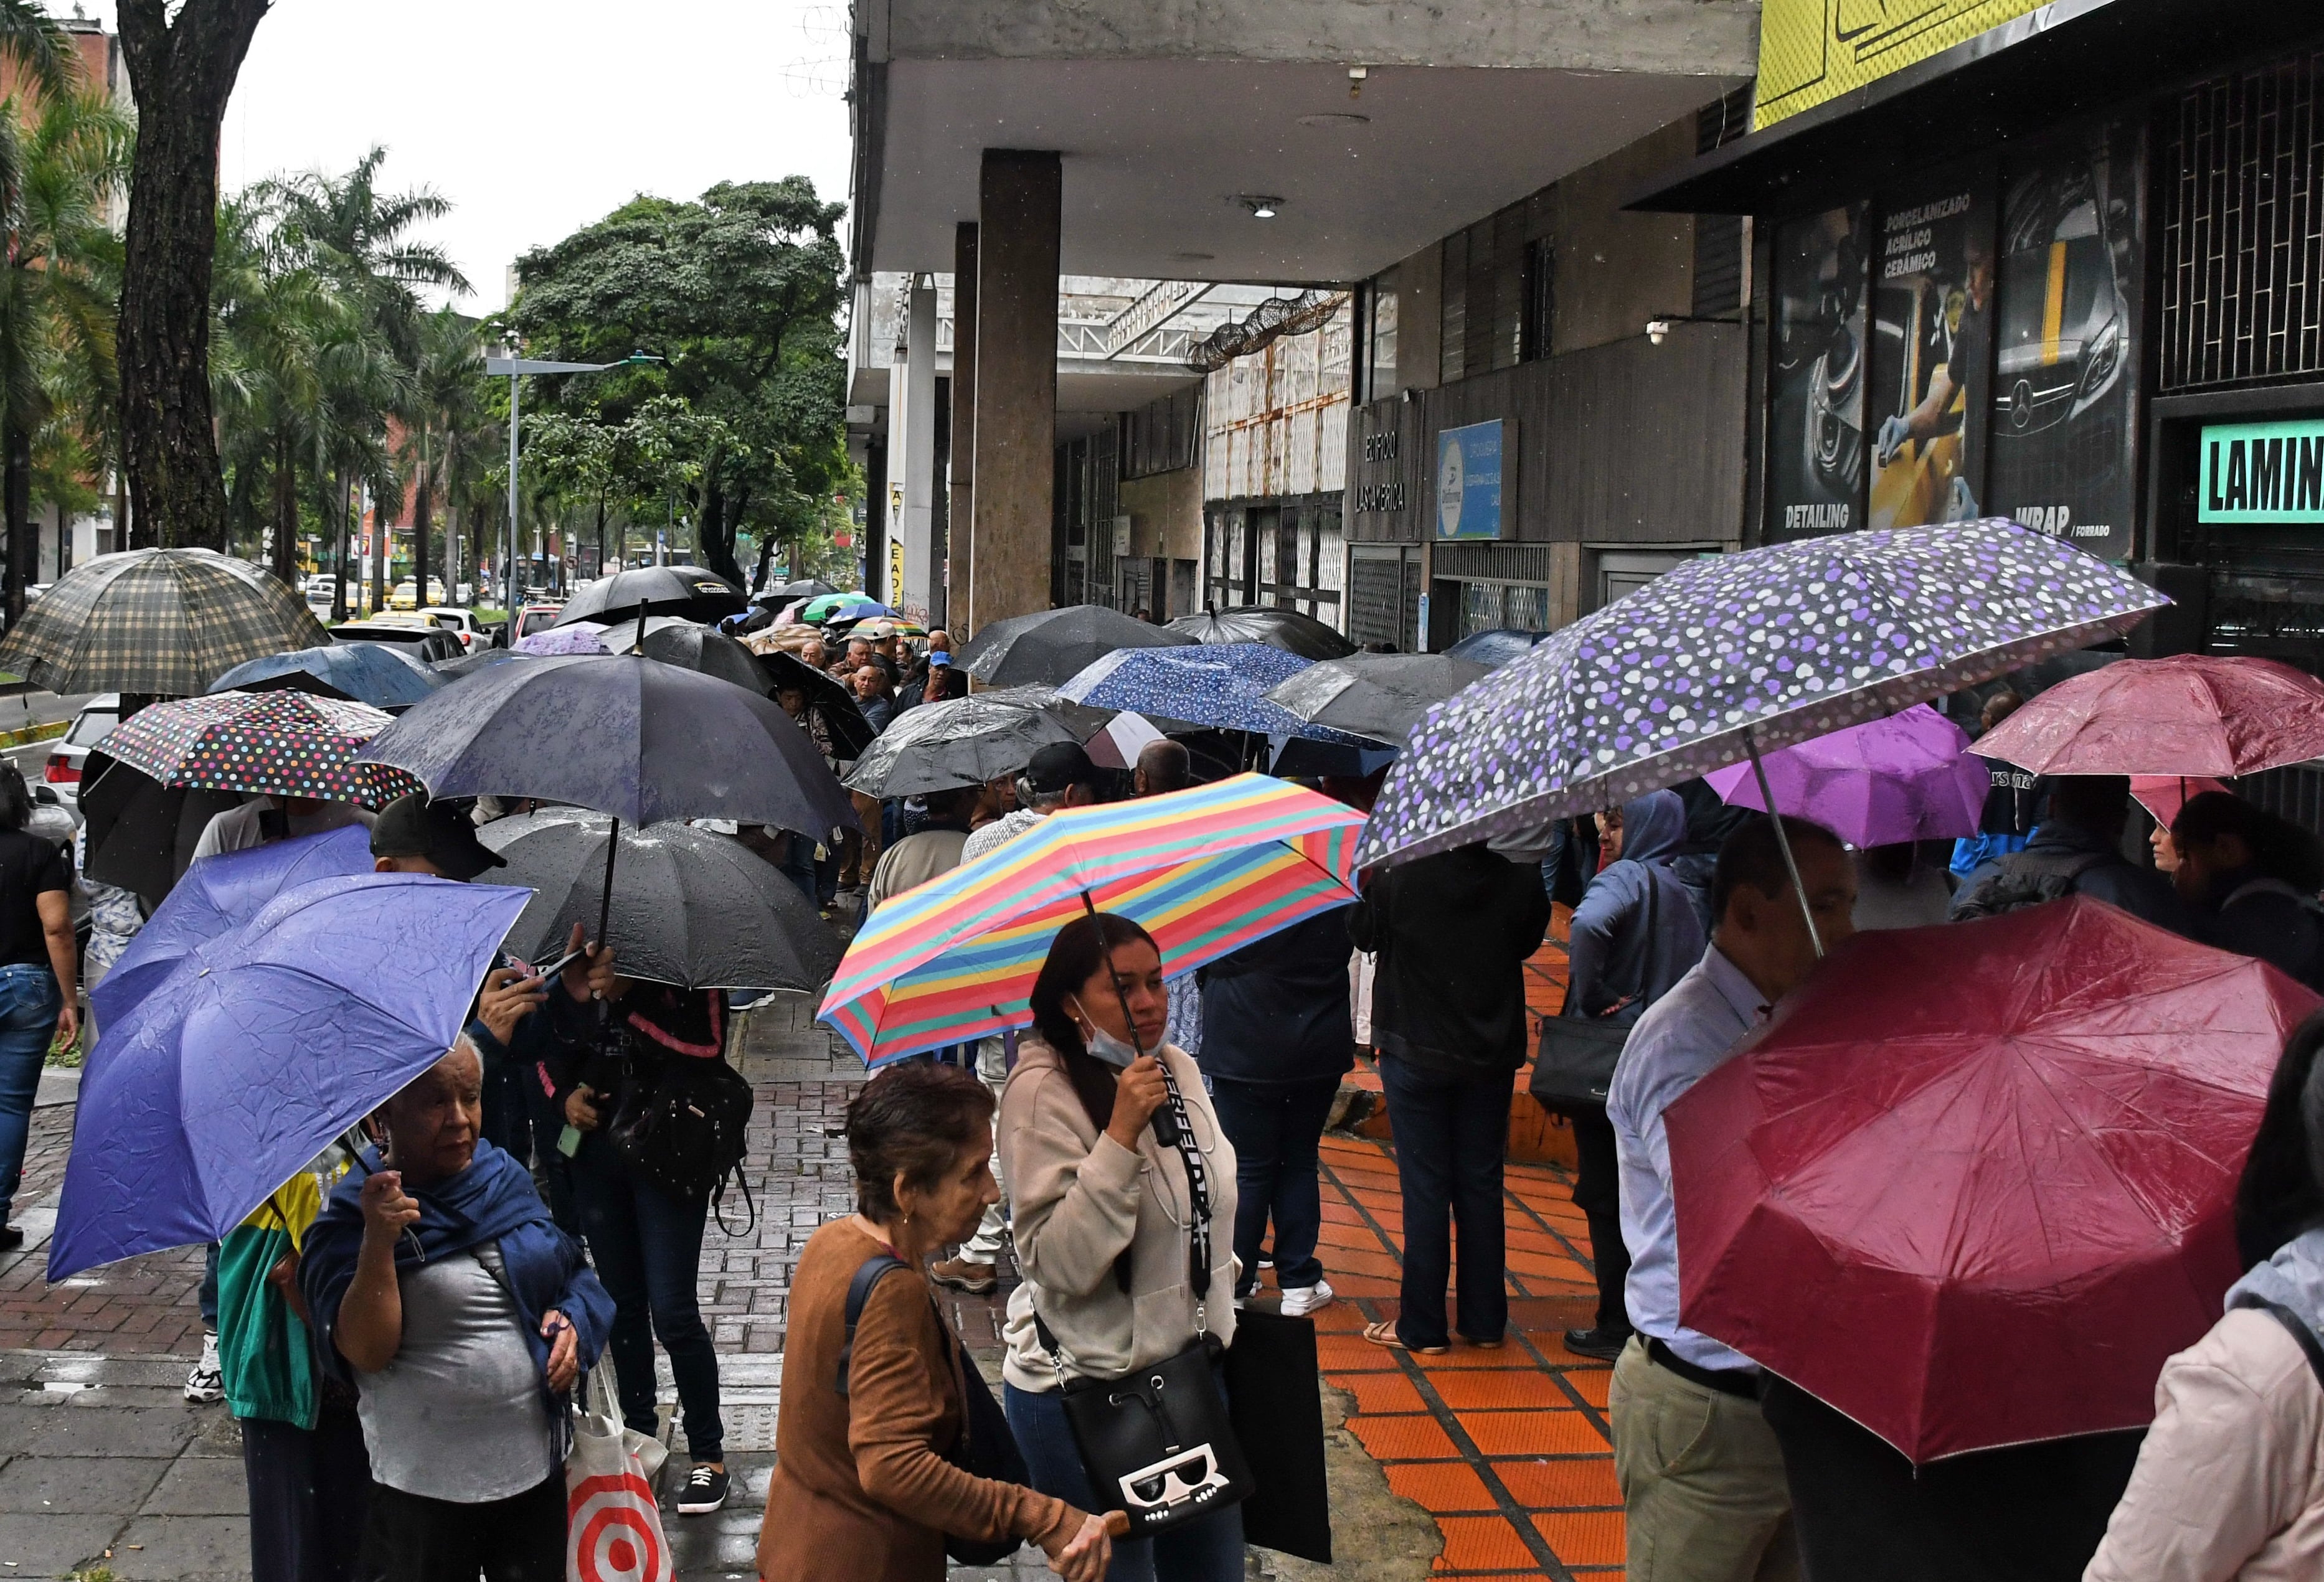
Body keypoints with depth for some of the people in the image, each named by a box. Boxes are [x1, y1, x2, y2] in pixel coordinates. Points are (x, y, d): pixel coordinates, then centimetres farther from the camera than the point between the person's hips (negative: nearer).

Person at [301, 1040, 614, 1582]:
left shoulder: (506, 1177, 4)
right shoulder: (352, 1216, -11)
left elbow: (574, 1272, 14)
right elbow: (365, 1352, -20)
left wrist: (575, 1320, -6)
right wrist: (378, 1243, -30)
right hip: (425, 1490, -5)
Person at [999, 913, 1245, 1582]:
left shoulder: (1178, 1067, 4)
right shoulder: (1043, 1091, -18)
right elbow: (1059, 1264, -26)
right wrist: (1121, 1135, -31)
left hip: (1191, 1369, 7)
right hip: (1082, 1389, -7)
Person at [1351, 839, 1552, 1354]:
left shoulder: (1400, 874, -18)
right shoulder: (1523, 877, -11)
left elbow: (1363, 933, -1)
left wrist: (1370, 883, 12)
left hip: (1416, 1053, -2)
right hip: (1491, 1055, 3)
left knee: (1425, 1187, 4)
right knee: (1482, 1185, 12)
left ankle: (1421, 1326, 9)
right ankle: (1484, 1320, 20)